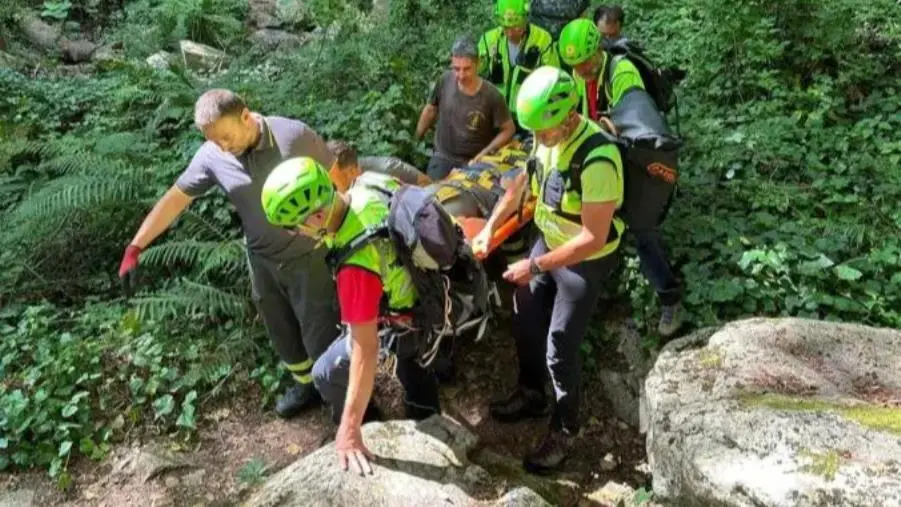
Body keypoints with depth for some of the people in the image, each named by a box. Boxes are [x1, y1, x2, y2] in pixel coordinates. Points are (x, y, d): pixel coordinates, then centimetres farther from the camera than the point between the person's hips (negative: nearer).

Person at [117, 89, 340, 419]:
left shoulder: (294, 135, -21)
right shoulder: (211, 157, -11)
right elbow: (175, 199, -3)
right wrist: (135, 248, -5)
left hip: (307, 255, -4)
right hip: (262, 260, 4)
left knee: (321, 332, 4)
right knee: (282, 333, 20)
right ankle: (306, 384, 44)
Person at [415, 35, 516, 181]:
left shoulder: (491, 95, -21)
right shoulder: (445, 81, -13)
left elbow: (508, 129, -8)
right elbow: (430, 110, 5)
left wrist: (483, 154, -14)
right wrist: (414, 140, 13)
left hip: (473, 162, -2)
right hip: (443, 157, 2)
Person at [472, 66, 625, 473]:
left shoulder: (596, 160, -34)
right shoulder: (546, 135, -9)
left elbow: (593, 238, -30)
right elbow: (522, 183, 9)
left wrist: (536, 266, -26)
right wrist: (490, 228, 1)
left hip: (585, 260, -8)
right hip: (548, 242, 8)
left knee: (560, 348, 0)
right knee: (525, 318, 19)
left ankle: (564, 429, 23)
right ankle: (531, 394, 42)